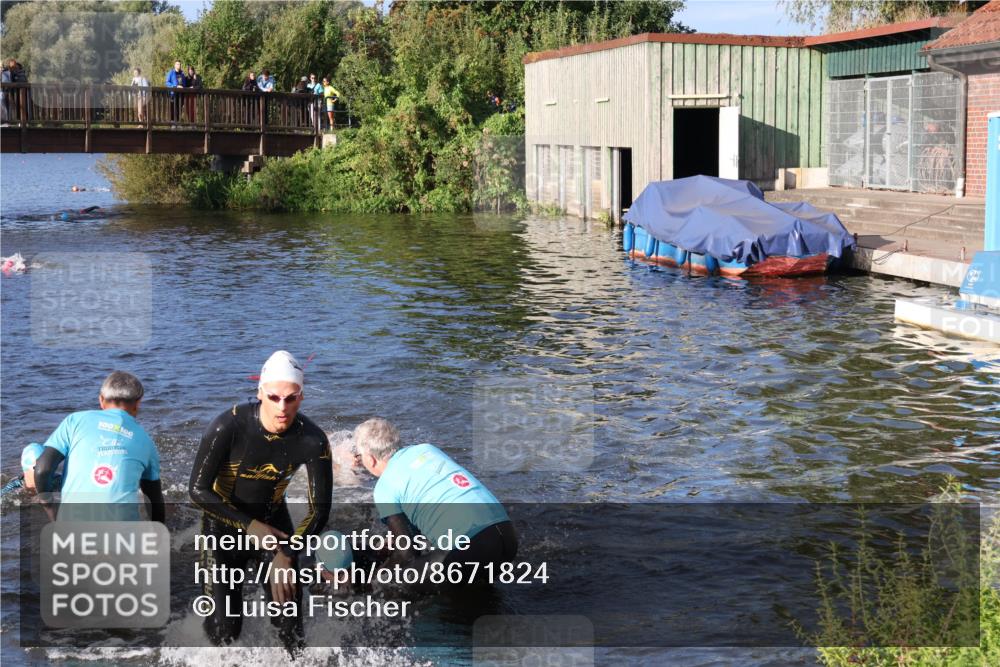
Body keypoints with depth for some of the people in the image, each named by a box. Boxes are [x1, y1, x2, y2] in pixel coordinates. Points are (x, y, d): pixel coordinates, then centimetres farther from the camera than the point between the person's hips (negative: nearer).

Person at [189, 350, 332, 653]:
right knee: (225, 631, -6)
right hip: (224, 524, -2)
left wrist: (288, 554, -25)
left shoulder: (312, 440, -22)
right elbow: (198, 490, -20)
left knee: (290, 623, -4)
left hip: (274, 523, 2)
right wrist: (250, 526, -22)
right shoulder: (228, 427, -29)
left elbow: (320, 508, -13)